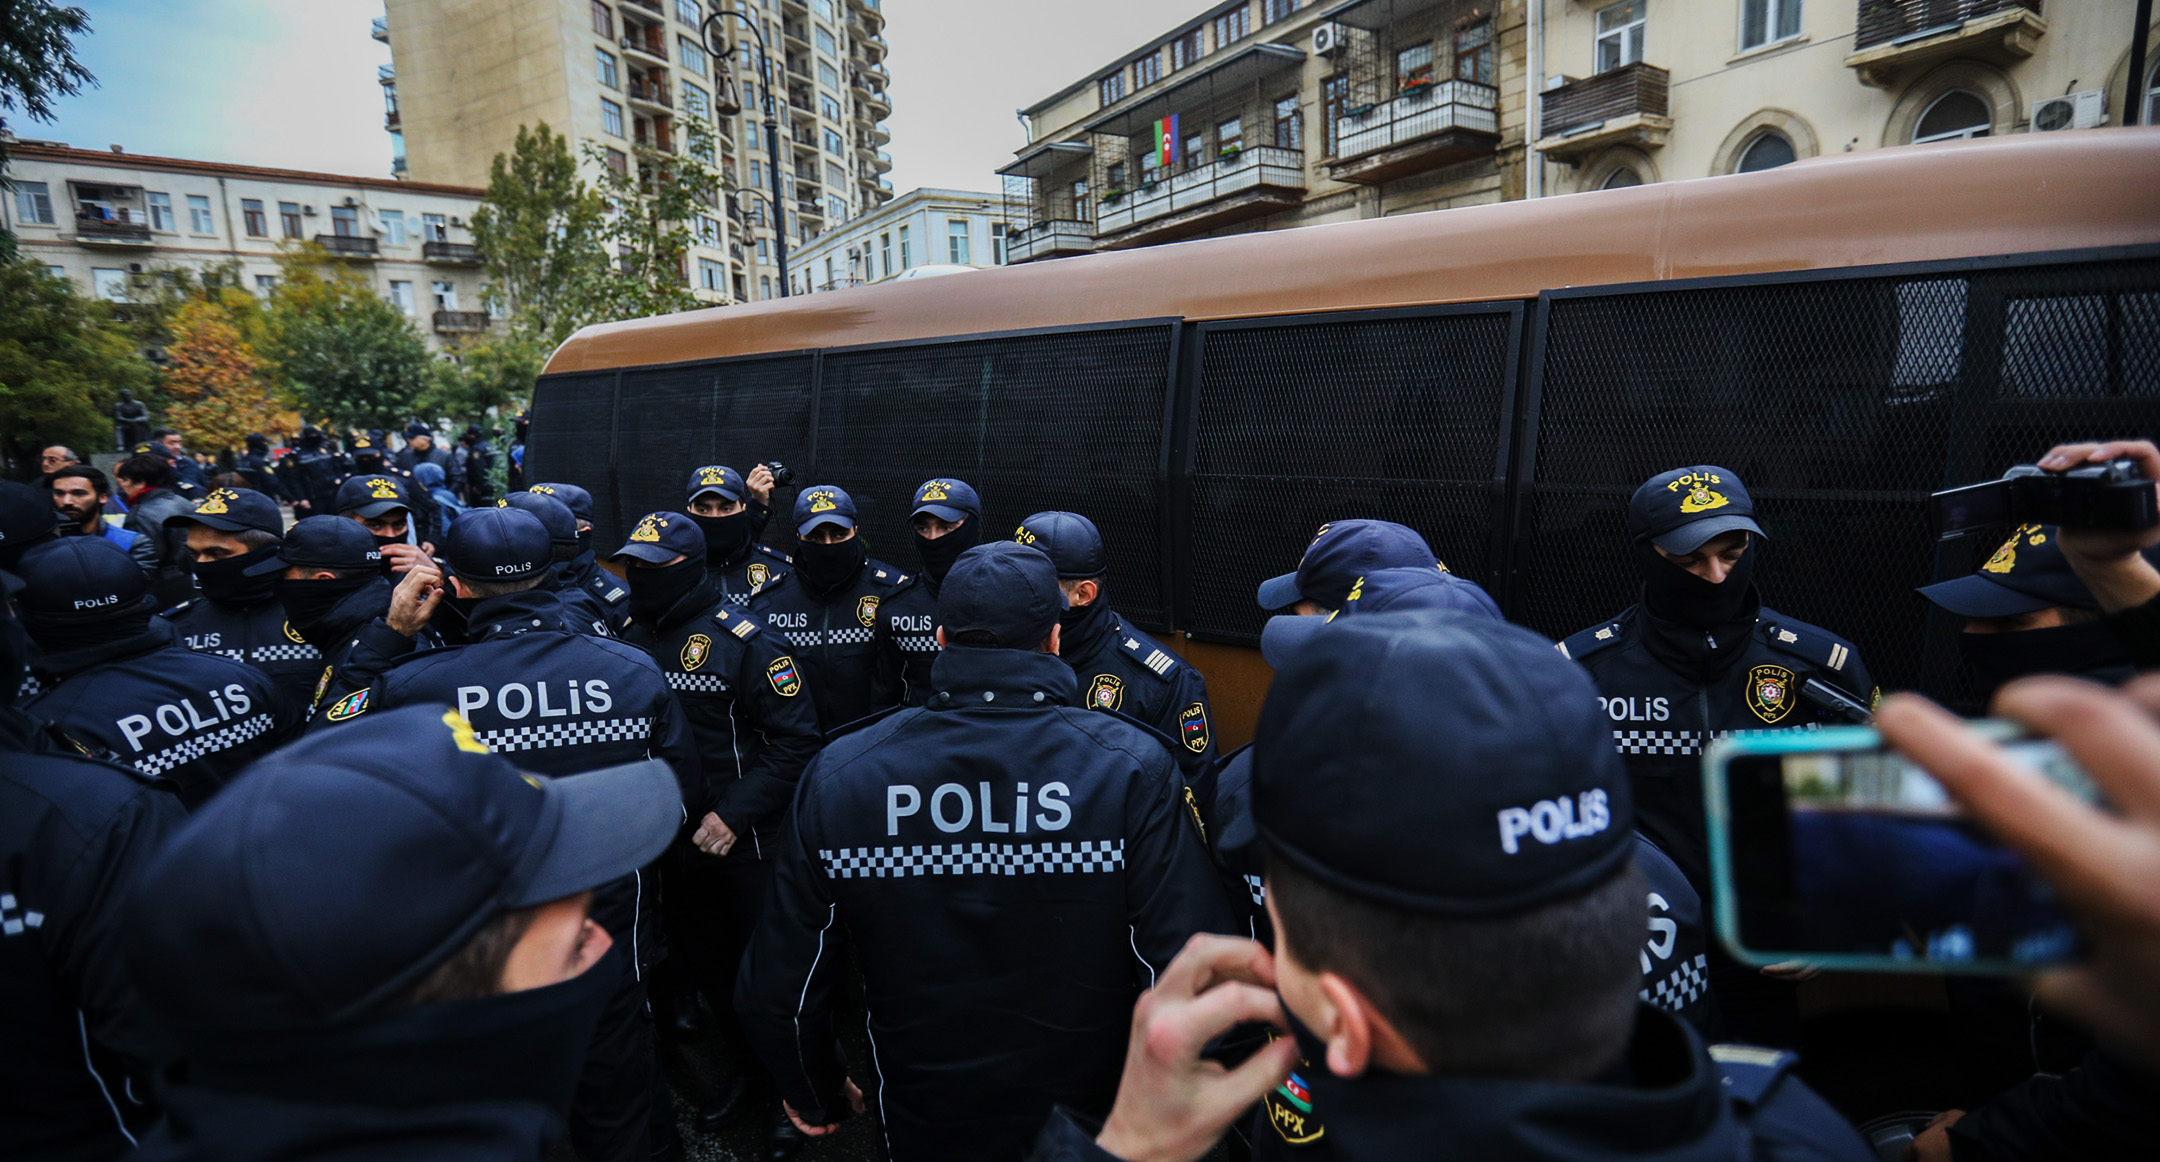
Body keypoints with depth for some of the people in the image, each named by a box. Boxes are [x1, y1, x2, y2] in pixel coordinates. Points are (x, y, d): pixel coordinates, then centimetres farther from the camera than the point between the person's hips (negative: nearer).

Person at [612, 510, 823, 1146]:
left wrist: (735, 813, -21)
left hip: (741, 840, -6)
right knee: (703, 962, 20)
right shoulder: (631, 635, 1)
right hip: (669, 840, 6)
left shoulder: (744, 637, -17)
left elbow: (796, 739, -17)